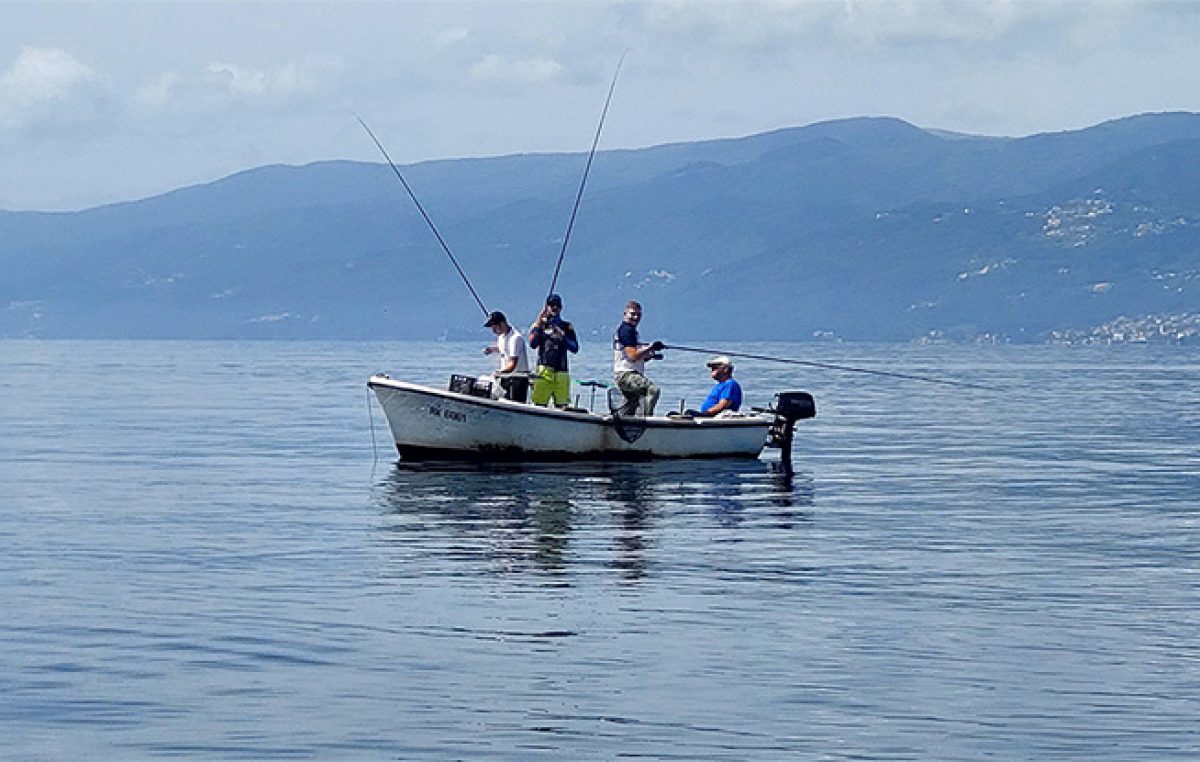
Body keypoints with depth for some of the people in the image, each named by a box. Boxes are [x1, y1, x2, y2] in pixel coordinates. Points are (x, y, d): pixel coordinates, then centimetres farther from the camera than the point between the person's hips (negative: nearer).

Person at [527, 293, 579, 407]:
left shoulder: (567, 327, 14)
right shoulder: (539, 324, 12)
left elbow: (575, 348, 6)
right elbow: (533, 344, -4)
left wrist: (563, 337, -9)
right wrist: (539, 324, -6)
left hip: (561, 372, 1)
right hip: (544, 371, -1)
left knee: (562, 406, -4)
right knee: (539, 406, -8)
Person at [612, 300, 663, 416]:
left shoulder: (631, 330, 22)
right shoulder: (626, 330, -11)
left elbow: (637, 357, 27)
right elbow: (633, 356, -21)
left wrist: (650, 356, 11)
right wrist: (650, 347, -18)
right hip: (625, 375, -11)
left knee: (628, 410, 18)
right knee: (653, 389, -28)